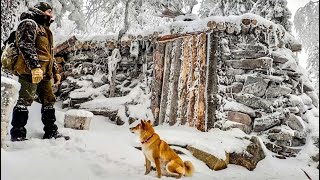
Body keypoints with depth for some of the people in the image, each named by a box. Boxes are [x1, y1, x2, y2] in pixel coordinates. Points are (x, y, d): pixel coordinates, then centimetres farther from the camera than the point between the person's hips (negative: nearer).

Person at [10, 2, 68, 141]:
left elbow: (50, 54, 30)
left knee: (49, 101, 9)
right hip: (30, 71, -10)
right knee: (25, 101, -9)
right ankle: (17, 135, -3)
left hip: (45, 73, 10)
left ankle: (51, 132, 16)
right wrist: (35, 67, -26)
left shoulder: (44, 29, 30)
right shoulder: (29, 23, -1)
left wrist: (55, 71, 24)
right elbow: (25, 46, -16)